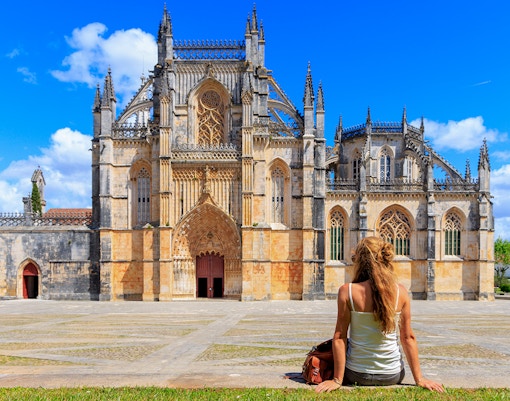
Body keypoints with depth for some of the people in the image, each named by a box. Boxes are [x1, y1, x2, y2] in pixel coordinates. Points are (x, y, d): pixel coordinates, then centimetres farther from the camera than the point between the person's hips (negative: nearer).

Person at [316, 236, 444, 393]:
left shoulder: (347, 291, -16)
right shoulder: (400, 291, -10)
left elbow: (339, 337, -14)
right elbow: (408, 338, -5)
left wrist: (337, 380, -7)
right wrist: (419, 378, 4)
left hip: (356, 375, -4)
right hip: (393, 376, 4)